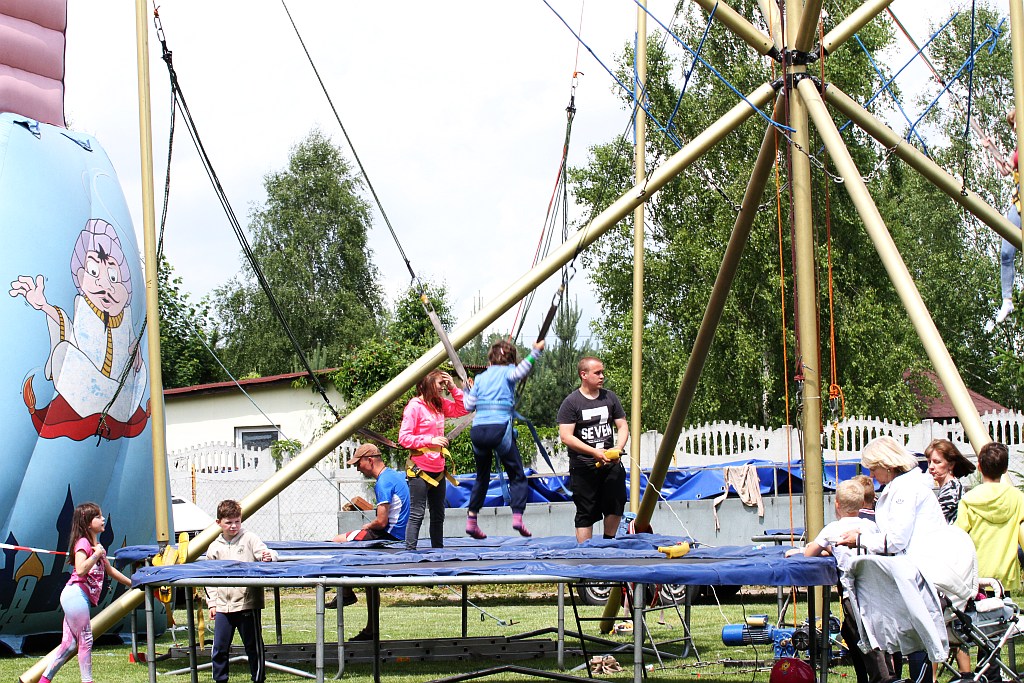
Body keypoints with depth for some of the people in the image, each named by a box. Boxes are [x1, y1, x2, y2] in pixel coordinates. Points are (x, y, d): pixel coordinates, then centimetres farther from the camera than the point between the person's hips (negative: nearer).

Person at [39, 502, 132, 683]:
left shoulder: (97, 545, 22)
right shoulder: (83, 543, -8)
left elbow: (110, 570, 34)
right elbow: (80, 570, -24)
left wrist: (132, 583, 36)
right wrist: (96, 555, -19)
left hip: (81, 598, 10)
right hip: (76, 595, -10)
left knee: (69, 644, 7)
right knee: (85, 640, -4)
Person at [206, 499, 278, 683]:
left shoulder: (250, 539, 0)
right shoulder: (214, 548, 10)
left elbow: (265, 554, -5)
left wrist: (269, 557, -30)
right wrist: (212, 603, 12)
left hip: (248, 603, -3)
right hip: (223, 606, 3)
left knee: (253, 645, 5)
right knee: (219, 647, 6)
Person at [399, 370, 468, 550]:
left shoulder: (439, 404, 11)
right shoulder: (414, 406, -11)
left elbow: (463, 409, 20)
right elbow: (404, 438, -16)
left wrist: (453, 388, 8)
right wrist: (430, 440, -23)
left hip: (438, 469, 8)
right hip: (420, 469, -8)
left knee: (438, 515, 15)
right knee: (417, 514, -9)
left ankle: (438, 550, 23)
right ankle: (410, 550, -8)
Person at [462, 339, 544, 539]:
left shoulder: (480, 377, 19)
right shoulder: (507, 371, 9)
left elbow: (469, 406, 14)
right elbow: (518, 373, -16)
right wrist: (535, 353, -20)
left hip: (477, 430, 4)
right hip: (500, 428, -4)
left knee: (482, 477, 19)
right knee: (517, 476, 4)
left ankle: (471, 520, 13)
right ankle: (517, 516, -14)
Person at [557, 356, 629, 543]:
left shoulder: (610, 398, 9)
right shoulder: (571, 403, -5)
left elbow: (622, 425, 12)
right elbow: (565, 436, -12)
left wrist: (618, 447, -9)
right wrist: (595, 452, -20)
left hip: (610, 463, 4)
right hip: (583, 467, -4)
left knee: (616, 504, -1)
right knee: (586, 513, 2)